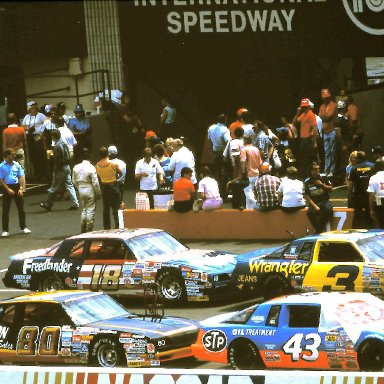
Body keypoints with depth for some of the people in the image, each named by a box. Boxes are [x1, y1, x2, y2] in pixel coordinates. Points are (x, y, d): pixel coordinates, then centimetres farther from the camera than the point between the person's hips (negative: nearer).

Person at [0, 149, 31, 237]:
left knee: (21, 208, 7)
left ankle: (23, 227, 18)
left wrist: (21, 188, -5)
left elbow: (21, 177, 6)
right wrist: (8, 189, -14)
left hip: (16, 187, 3)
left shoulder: (17, 165, 4)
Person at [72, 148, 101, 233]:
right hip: (90, 191, -6)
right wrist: (98, 193, -5)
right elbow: (95, 182, -16)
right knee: (90, 210, 3)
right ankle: (89, 229, 5)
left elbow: (74, 181, 7)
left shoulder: (76, 168, -1)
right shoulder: (91, 168, -17)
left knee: (84, 210, 18)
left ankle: (83, 230, 19)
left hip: (81, 191, 6)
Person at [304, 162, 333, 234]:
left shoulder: (323, 177, 5)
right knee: (310, 213, -33)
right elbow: (306, 196, -2)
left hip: (324, 201, 1)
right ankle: (318, 230, -13)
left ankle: (320, 227, -15)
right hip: (314, 203, -1)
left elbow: (330, 189, 8)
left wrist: (322, 185, -10)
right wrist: (314, 206, -15)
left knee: (329, 209, -34)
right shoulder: (307, 182, 1)